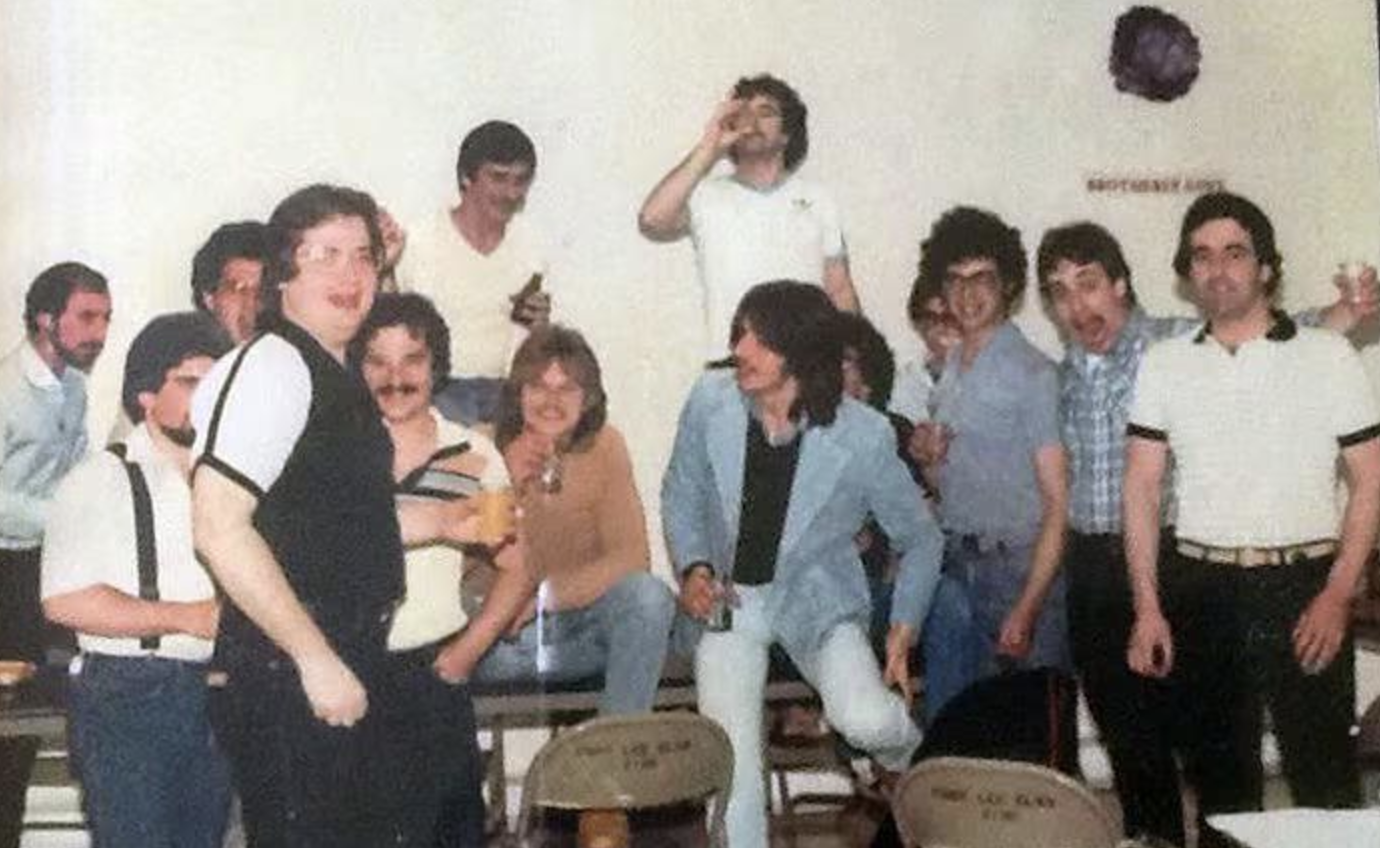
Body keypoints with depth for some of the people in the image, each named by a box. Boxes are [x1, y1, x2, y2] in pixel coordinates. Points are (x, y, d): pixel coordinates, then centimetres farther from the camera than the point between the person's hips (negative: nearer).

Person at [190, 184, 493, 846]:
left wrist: (440, 521, 13)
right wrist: (317, 660, -22)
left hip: (351, 666, 10)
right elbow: (219, 527, -24)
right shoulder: (272, 366, -15)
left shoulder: (336, 378, 13)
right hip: (289, 680, -10)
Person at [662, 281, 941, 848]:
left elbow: (920, 540, 1)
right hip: (729, 599, 2)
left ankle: (908, 758, 12)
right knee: (731, 756, -16)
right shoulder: (710, 402, -10)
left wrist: (904, 629, -6)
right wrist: (692, 568, -7)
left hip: (817, 598, -1)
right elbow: (680, 496, 8)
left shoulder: (863, 437, -16)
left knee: (867, 722, -26)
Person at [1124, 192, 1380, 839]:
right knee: (1220, 773, 12)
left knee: (1325, 773, -2)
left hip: (1303, 586, -2)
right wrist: (1147, 609, -2)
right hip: (1202, 588, 2)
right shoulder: (1164, 364, 7)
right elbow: (1141, 489, 5)